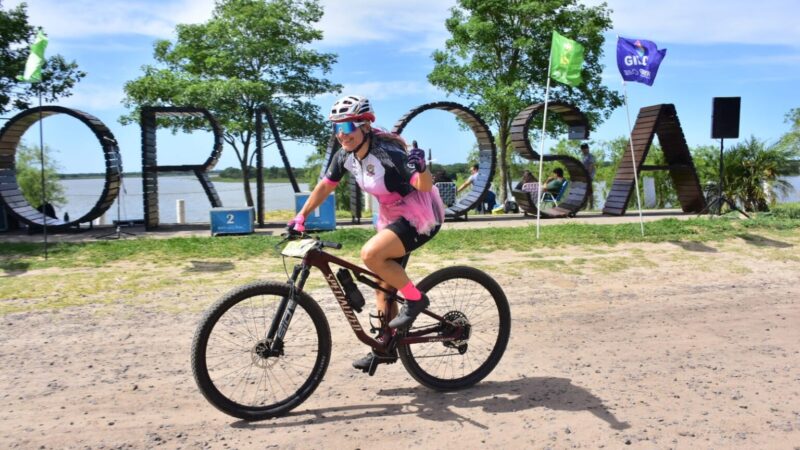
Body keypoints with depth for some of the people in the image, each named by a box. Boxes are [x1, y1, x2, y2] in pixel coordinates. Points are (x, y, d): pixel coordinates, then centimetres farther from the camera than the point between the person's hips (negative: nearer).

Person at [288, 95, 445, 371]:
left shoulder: (386, 151, -27)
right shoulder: (345, 156, -6)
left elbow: (424, 185, -31)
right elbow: (325, 186, 7)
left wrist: (421, 169, -52)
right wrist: (300, 217, 5)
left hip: (420, 216, -8)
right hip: (392, 216, 8)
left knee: (370, 254, -28)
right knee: (383, 283, 10)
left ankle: (415, 299, -7)